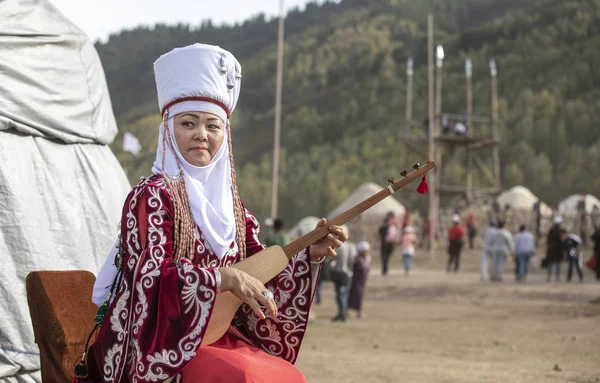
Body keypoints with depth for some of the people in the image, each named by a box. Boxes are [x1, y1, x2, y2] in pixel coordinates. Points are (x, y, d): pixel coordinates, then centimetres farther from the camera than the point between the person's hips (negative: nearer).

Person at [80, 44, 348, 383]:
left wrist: (309, 255, -5)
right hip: (159, 346, -6)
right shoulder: (152, 196, -7)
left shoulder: (231, 203, 12)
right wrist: (224, 277, -28)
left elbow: (260, 273, 11)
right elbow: (149, 277, -19)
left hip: (218, 336, 6)